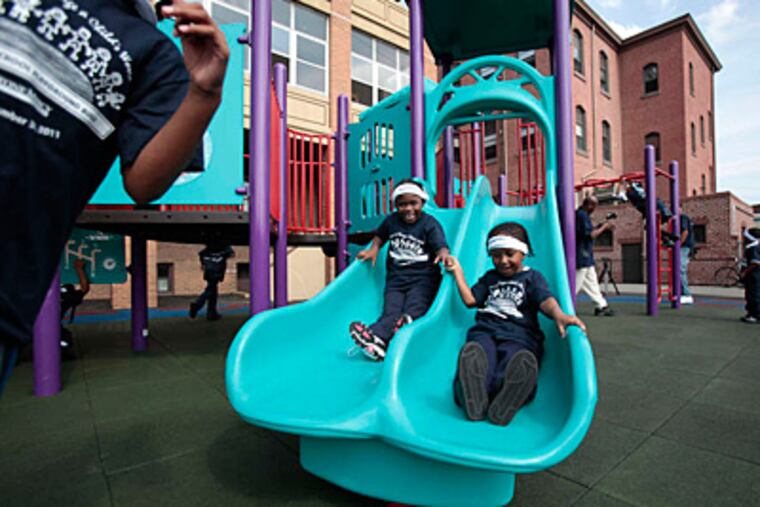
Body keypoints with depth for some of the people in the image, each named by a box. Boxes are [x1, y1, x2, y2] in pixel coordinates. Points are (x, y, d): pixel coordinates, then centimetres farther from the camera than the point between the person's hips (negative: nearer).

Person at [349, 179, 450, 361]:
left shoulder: (430, 224, -4)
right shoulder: (391, 220, 9)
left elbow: (441, 245, -19)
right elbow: (380, 235, 27)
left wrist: (443, 254, -43)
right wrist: (374, 249, 6)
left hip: (423, 278, -2)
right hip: (396, 278, 2)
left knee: (412, 311, -28)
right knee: (390, 313, -18)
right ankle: (377, 342, -39)